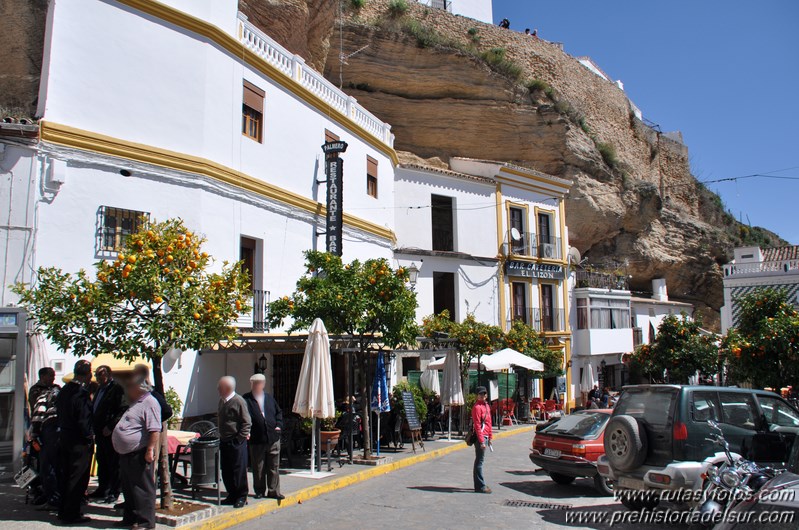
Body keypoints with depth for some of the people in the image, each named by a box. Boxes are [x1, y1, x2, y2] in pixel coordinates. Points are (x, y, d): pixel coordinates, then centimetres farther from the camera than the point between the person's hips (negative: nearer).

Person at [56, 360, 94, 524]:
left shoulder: (63, 390, 7)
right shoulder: (81, 392, -21)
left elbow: (60, 414, 14)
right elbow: (83, 419, -22)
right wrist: (89, 436, -9)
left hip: (64, 437, 9)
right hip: (79, 442, -9)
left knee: (66, 476, 18)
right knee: (78, 478, 0)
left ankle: (63, 511, 27)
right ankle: (71, 514, 5)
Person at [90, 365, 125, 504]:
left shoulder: (116, 389, -12)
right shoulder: (100, 389, 17)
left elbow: (122, 411, -19)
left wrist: (110, 427, -21)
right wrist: (94, 427, 13)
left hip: (111, 434, -9)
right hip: (100, 433, 9)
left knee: (113, 464, -1)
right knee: (102, 462, 16)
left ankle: (113, 492, 5)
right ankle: (102, 489, 27)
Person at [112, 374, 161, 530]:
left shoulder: (149, 403, -15)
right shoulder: (135, 403, 19)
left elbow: (155, 430, -23)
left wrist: (150, 449, -27)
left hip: (139, 454, -11)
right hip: (126, 454, 11)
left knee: (143, 489, -3)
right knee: (128, 488, 18)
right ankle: (130, 517, 30)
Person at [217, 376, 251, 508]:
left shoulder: (238, 401, -14)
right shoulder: (222, 400, 11)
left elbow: (247, 422, -14)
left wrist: (240, 438, -15)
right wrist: (221, 437, 15)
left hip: (236, 442, -8)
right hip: (224, 441, 8)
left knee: (239, 470, -1)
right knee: (226, 471, 13)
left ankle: (241, 497, 10)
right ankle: (232, 495, 25)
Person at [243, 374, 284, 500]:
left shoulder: (269, 398, 12)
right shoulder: (246, 400, -4)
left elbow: (279, 412, 20)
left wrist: (279, 425, 6)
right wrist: (247, 431, -19)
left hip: (273, 438, 4)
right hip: (256, 439, -4)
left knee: (274, 466, 7)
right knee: (258, 468, 7)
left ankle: (273, 491, 16)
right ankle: (259, 491, 21)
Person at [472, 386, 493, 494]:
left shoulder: (486, 406, 15)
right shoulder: (477, 407, -14)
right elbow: (477, 425, -19)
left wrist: (490, 436, 18)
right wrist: (481, 441, -22)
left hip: (485, 436, 9)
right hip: (480, 437, -9)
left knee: (480, 460, 15)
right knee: (479, 461, -5)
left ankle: (479, 485, 23)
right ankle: (480, 486, -1)